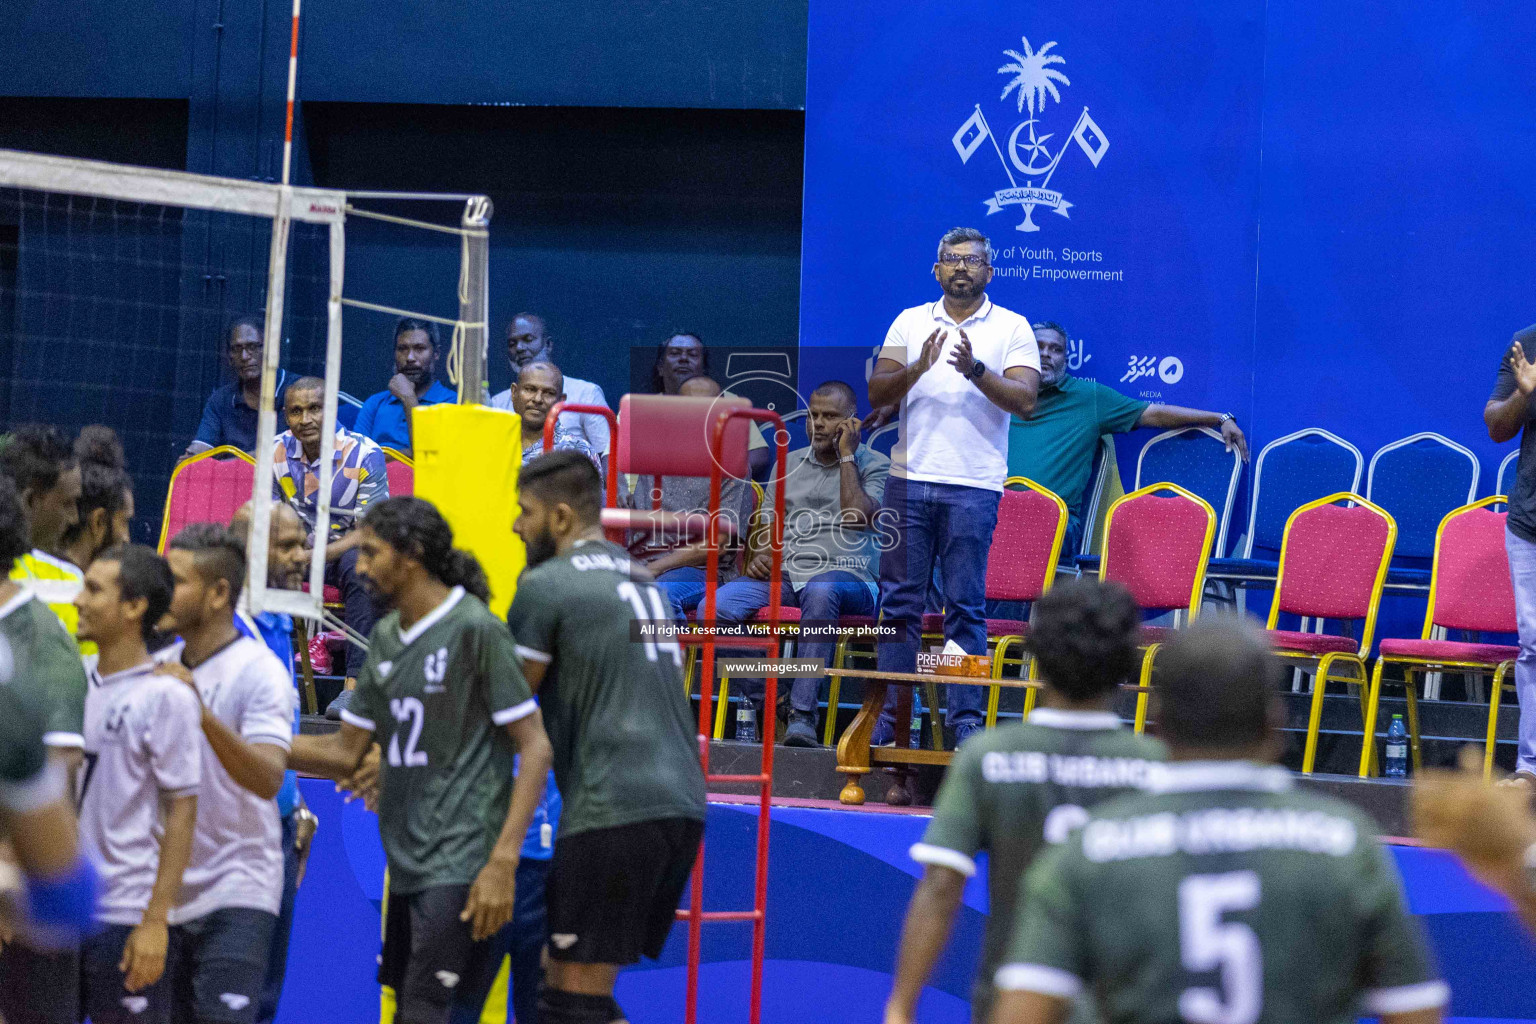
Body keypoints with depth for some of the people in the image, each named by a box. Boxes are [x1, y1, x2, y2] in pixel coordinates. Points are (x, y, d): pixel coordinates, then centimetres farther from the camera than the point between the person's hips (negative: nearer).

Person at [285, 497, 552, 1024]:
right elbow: (346, 754, 15)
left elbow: (535, 748, -13)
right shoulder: (385, 637, 13)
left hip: (461, 868, -8)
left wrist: (502, 863, -19)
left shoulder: (475, 629, -11)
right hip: (407, 864, 8)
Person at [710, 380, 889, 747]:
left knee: (821, 590, -44)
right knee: (716, 606, -24)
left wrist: (846, 455, -4)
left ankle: (802, 713, -44)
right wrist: (760, 554, 0)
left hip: (847, 576, -5)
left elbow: (857, 517, -10)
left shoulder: (874, 465, 8)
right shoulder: (789, 464, 23)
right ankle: (763, 706, -15)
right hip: (785, 575, 5)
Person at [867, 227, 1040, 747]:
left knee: (966, 606, -3)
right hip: (910, 479, 3)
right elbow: (876, 393, 4)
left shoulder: (1012, 328, 5)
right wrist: (917, 369, -14)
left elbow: (1024, 400, -7)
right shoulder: (910, 322, 12)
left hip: (973, 486, -2)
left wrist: (975, 371, -21)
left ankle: (966, 718, -2)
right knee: (900, 601, 3)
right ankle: (889, 714, 6)